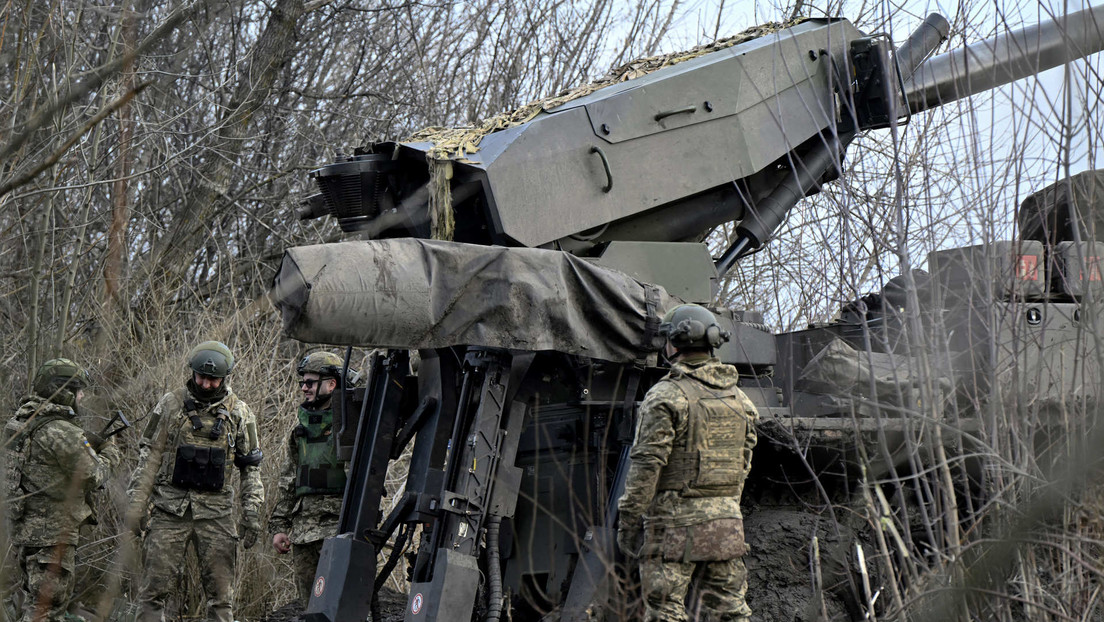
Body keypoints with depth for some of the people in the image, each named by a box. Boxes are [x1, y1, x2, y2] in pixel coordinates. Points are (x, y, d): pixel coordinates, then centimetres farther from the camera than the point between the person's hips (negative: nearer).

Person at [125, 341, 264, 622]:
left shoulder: (239, 413, 5)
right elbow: (150, 454, 5)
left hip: (216, 511, 1)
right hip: (170, 508, -1)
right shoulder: (171, 404, 3)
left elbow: (250, 466, 9)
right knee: (155, 586, -4)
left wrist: (252, 513, 2)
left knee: (221, 592, 1)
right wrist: (137, 502, -2)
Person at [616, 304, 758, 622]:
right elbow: (743, 463, 16)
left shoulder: (666, 396, -11)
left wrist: (628, 520, -8)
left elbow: (646, 465, -14)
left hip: (675, 523, -6)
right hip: (727, 524, 6)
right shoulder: (738, 397, 11)